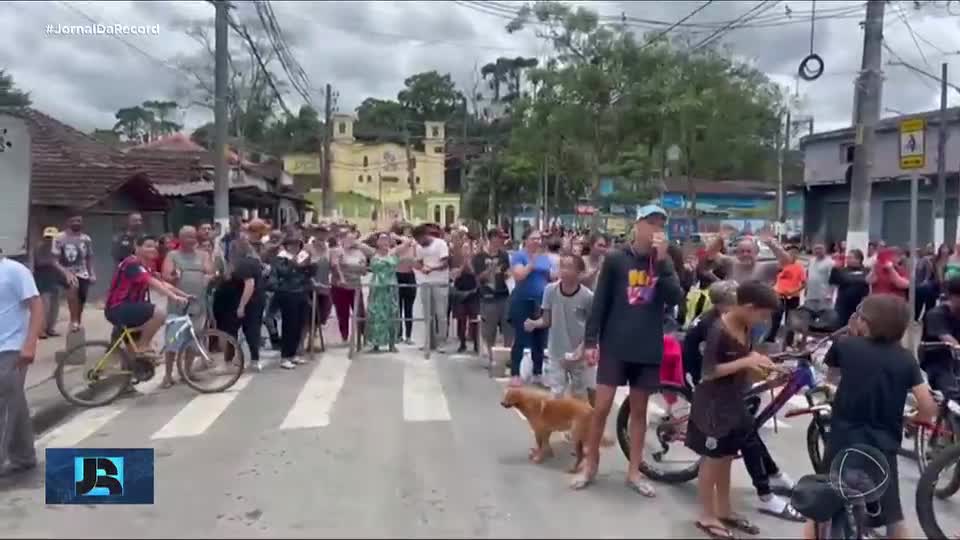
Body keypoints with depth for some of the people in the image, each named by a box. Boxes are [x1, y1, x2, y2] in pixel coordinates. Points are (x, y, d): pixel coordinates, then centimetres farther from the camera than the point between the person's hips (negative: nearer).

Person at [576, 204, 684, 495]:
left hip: (648, 348, 3)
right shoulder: (615, 259, -4)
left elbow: (675, 298, -9)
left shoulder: (664, 261, 6)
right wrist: (590, 341, -8)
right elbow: (600, 302, -4)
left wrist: (662, 260, -16)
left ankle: (633, 471, 21)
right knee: (602, 406, -1)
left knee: (639, 409, 10)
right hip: (615, 345, -3)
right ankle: (590, 464, 17)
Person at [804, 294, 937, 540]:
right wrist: (905, 419, 17)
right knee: (894, 519, 18)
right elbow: (928, 408, -3)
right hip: (883, 446, 1)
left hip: (843, 440, -1)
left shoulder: (845, 345, -3)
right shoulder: (905, 359, 0)